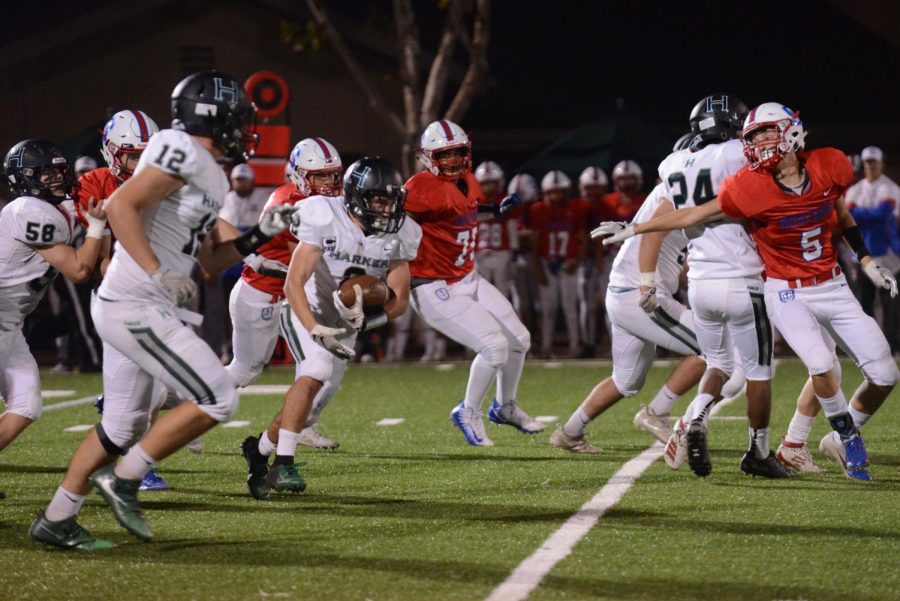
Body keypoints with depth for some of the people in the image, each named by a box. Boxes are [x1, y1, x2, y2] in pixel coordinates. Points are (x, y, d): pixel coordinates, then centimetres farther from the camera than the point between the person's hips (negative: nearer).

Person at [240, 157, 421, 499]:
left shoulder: (399, 235, -12)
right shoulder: (325, 219, -26)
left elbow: (399, 299, -8)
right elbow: (294, 284, -29)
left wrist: (368, 319, -29)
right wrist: (315, 330, -43)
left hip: (345, 325, 5)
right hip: (308, 312, -5)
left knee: (316, 391, 3)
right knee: (318, 370, -28)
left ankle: (260, 449, 28)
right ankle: (283, 464, -27)